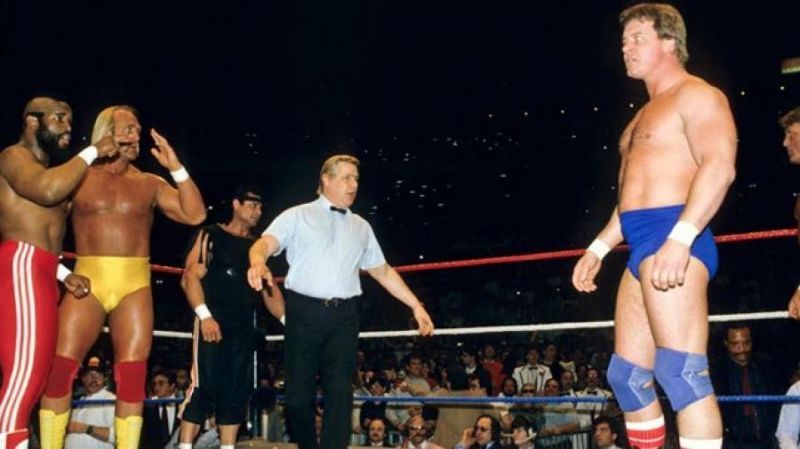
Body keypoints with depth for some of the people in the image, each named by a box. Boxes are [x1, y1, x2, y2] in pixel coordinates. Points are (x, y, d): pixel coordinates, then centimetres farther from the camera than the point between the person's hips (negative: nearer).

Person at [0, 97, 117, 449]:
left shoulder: (44, 168, 27)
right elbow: (47, 190, -22)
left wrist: (63, 274, 11)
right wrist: (92, 153, -12)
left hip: (39, 273, 10)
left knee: (31, 375, 6)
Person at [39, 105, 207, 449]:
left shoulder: (150, 184, 9)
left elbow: (195, 215, 0)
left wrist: (176, 168, -7)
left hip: (135, 285, 1)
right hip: (87, 281, -1)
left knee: (131, 376, -2)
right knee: (59, 368, -5)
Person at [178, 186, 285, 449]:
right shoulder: (211, 235, 2)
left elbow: (269, 290, 17)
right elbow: (190, 277, -8)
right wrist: (205, 315, -20)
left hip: (243, 328, 6)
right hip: (213, 322, -6)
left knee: (237, 392, 5)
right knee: (204, 388, -12)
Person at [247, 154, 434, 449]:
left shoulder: (361, 227, 18)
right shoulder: (297, 216, 7)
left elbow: (383, 271, 21)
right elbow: (267, 242, -8)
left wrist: (416, 306, 16)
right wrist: (258, 262, -33)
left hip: (343, 315, 3)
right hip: (304, 311, -2)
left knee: (340, 390, -2)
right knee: (299, 390, 2)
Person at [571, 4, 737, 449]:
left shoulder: (696, 95, -2)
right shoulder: (646, 114, 27)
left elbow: (719, 166, -18)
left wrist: (679, 238, -30)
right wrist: (598, 249, 26)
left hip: (675, 238, -10)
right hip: (643, 249, 10)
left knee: (681, 372, -16)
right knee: (627, 375, 11)